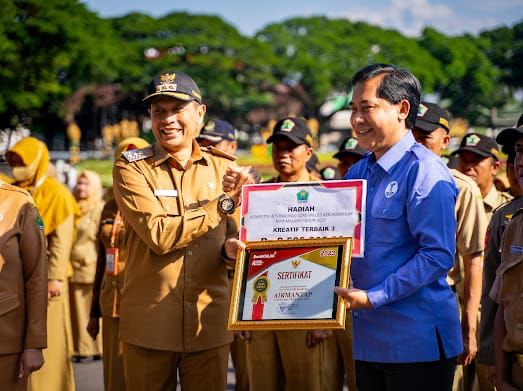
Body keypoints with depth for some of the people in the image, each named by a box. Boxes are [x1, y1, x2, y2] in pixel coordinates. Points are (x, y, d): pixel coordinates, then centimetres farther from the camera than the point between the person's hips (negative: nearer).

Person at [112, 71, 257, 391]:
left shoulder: (224, 168, 6)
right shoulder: (131, 168, -4)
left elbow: (238, 237, 12)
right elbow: (158, 234, -16)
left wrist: (231, 250, -12)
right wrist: (224, 204, -15)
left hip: (209, 324, 2)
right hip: (149, 324, -2)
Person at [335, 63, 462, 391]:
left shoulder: (425, 172, -12)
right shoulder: (357, 173, 13)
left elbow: (438, 255, -19)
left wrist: (374, 298, -21)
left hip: (418, 342, -7)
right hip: (368, 338, 7)